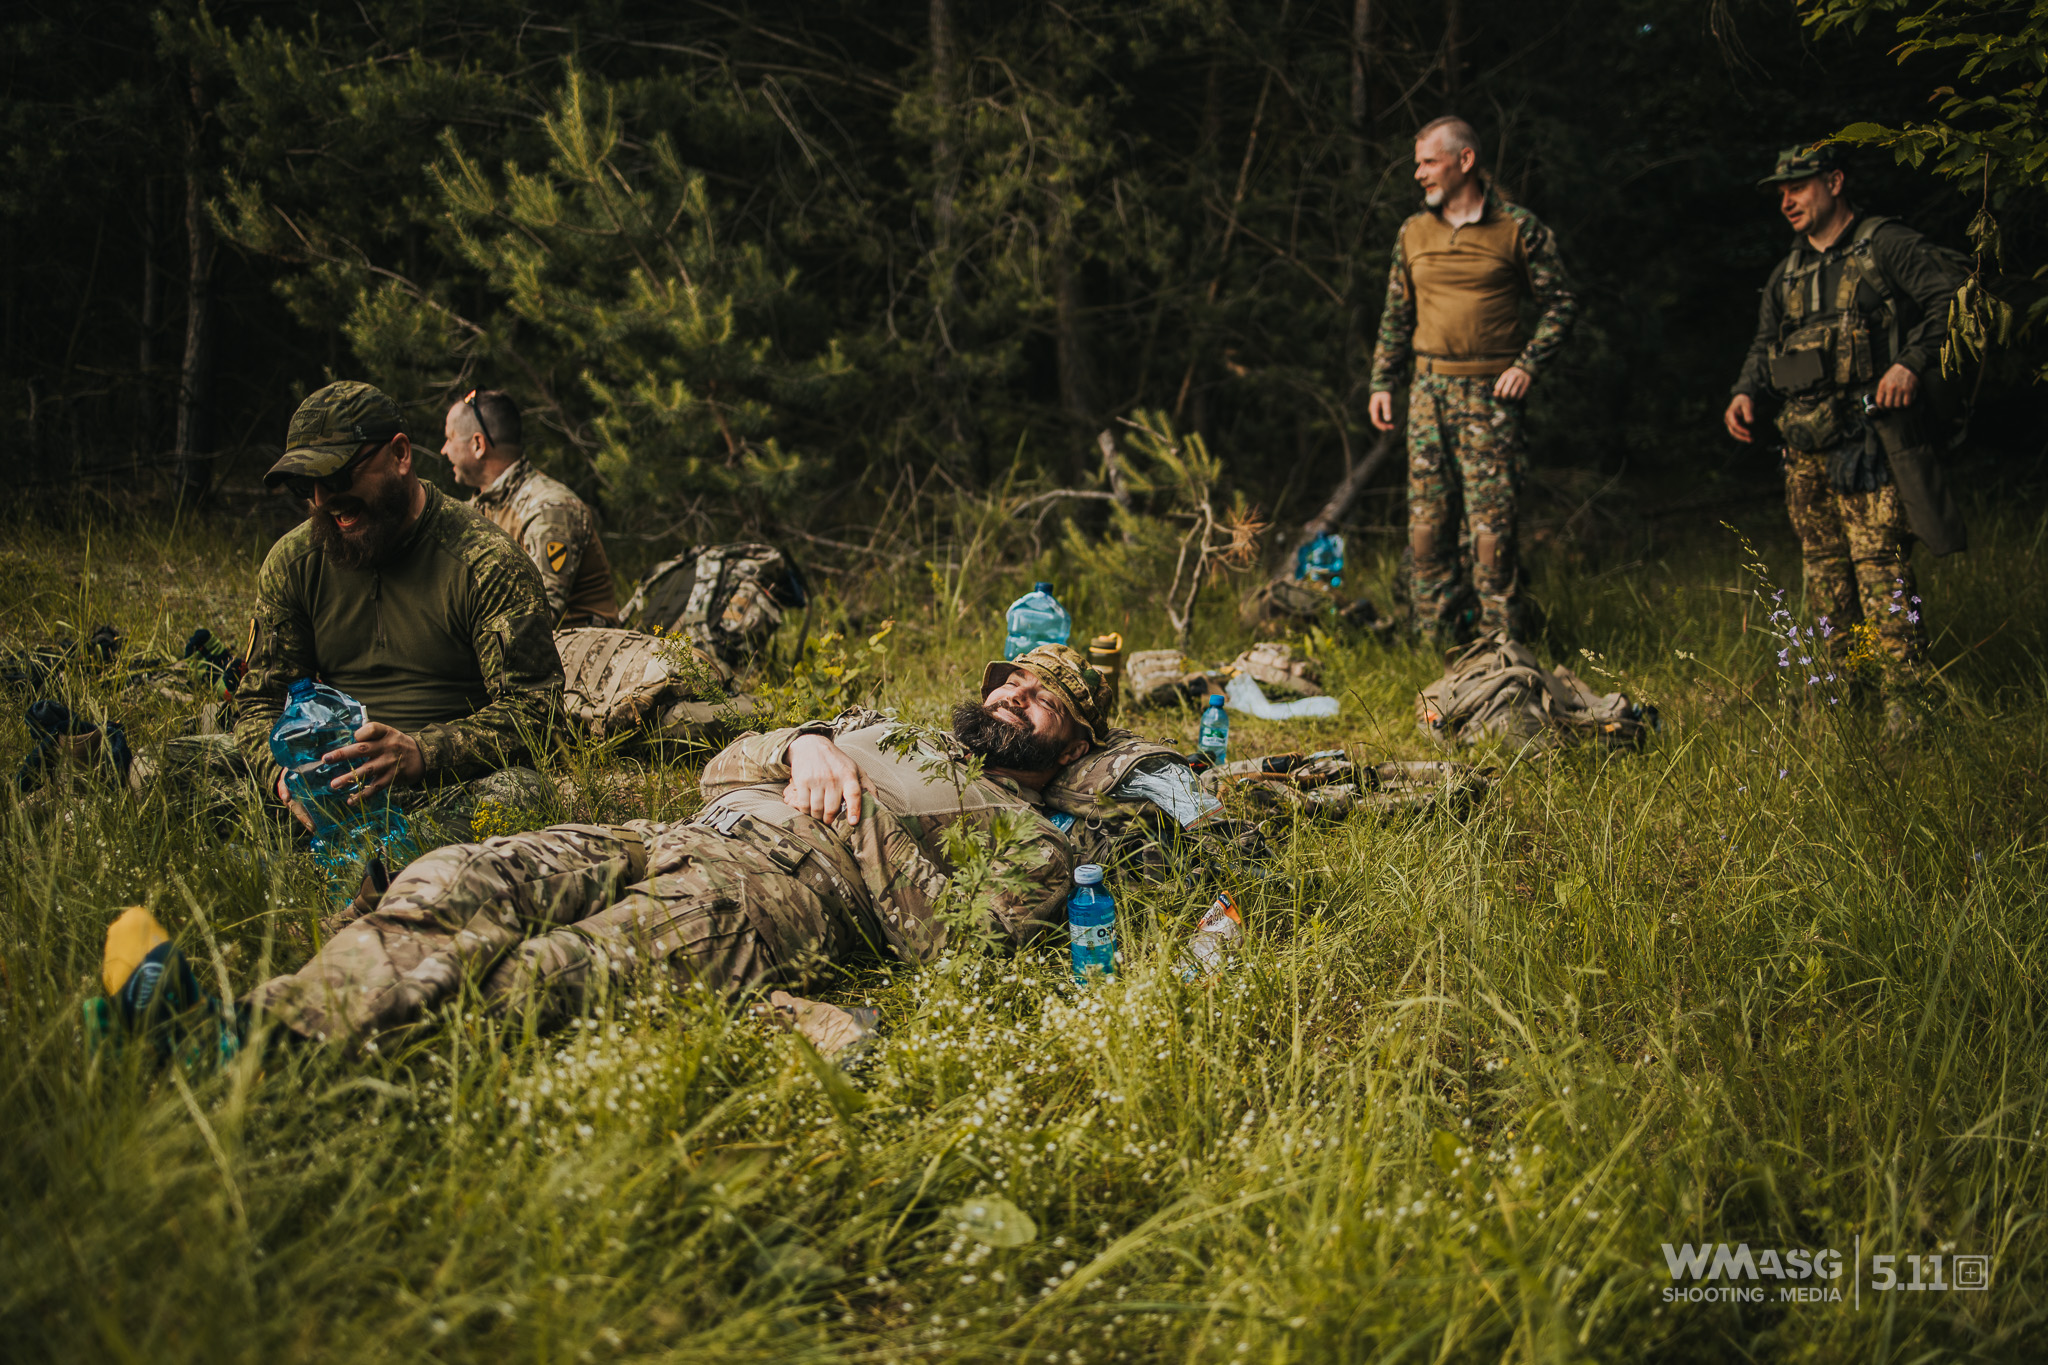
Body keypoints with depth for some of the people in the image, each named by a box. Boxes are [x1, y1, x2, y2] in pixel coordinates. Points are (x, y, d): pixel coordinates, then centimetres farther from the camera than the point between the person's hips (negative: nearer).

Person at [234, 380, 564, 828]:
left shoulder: (485, 562, -9)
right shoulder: (290, 561, 7)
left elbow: (532, 704, -14)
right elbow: (261, 701, 11)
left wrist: (419, 754, -30)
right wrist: (281, 771, -15)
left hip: (455, 779, -4)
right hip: (331, 772, 5)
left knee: (517, 792, -37)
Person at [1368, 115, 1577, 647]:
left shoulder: (1518, 228, -1)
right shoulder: (1414, 232, 12)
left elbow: (1560, 302, 3)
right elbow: (1397, 315, 18)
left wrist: (1528, 364, -9)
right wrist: (1382, 383, 11)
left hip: (1490, 394, -4)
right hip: (1429, 389, 4)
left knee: (1490, 525, -7)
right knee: (1427, 523, 3)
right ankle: (1440, 649, 12)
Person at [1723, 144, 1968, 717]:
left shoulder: (1886, 245, -2)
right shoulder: (1788, 272, 20)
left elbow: (1954, 293, -11)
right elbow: (1766, 345, 26)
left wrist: (1912, 361, -21)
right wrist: (1746, 391, 7)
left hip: (1867, 431, -7)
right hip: (1805, 441, 7)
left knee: (1879, 564, -14)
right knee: (1823, 565, 10)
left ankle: (1907, 696, -13)